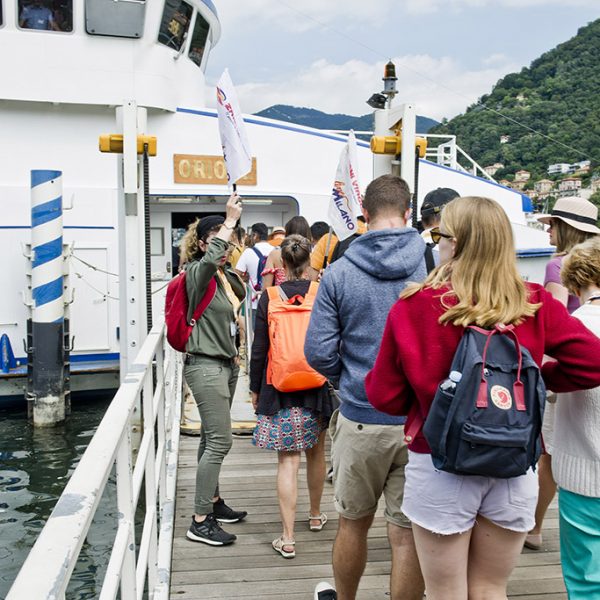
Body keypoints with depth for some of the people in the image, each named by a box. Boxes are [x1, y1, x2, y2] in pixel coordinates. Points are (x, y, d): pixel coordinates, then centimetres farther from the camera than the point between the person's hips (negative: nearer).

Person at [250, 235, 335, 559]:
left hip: (279, 389, -2)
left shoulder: (269, 297, -7)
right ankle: (315, 515, 39)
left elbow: (259, 349, -4)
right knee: (316, 453, 20)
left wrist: (255, 388, 7)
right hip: (318, 387, 2)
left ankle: (288, 538, 0)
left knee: (288, 461, 1)